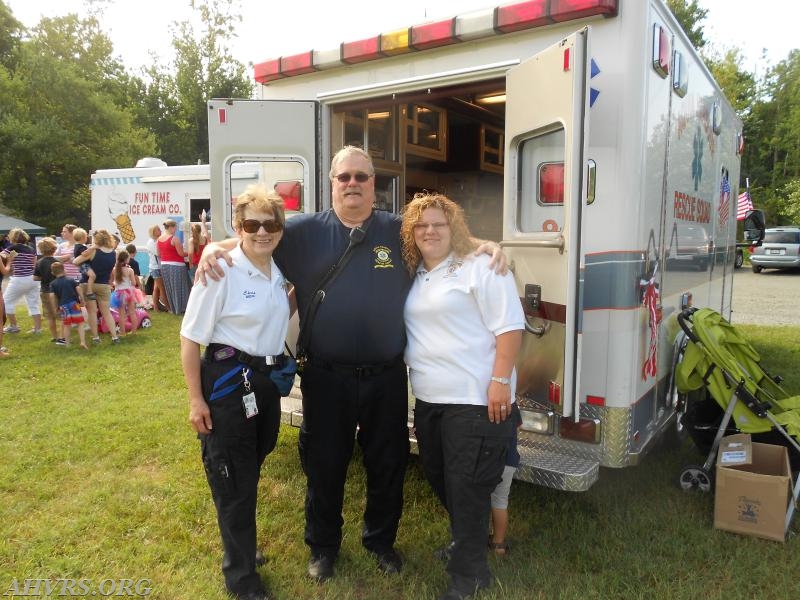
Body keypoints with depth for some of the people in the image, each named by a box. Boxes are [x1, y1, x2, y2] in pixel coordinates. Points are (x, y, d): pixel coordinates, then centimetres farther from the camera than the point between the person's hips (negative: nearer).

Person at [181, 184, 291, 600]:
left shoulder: (279, 273, 4)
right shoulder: (221, 272, -17)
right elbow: (191, 338, -14)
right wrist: (196, 399, -14)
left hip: (268, 379, 7)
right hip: (229, 380, -7)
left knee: (251, 470, 22)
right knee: (233, 481, 6)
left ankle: (243, 548, 45)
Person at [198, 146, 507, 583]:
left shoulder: (400, 231, 2)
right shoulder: (305, 231, -1)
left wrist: (489, 247, -8)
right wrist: (215, 247, -17)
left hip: (386, 378, 1)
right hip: (326, 378, -1)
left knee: (387, 464, 17)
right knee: (323, 464, 15)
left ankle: (381, 540, 42)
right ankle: (322, 546, 40)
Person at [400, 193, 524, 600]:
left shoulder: (481, 268, -9)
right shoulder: (413, 277, 13)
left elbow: (510, 326, -14)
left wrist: (500, 381, -21)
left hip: (474, 399, -8)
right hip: (428, 400, 8)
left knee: (467, 486, 1)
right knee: (439, 479, 20)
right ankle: (465, 540, 45)